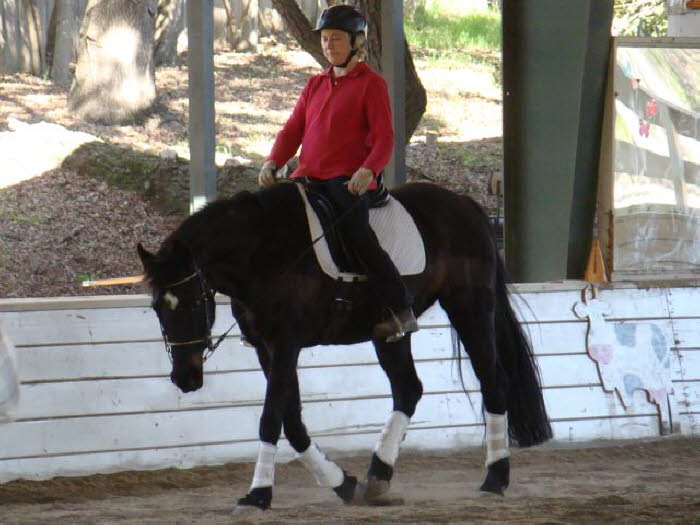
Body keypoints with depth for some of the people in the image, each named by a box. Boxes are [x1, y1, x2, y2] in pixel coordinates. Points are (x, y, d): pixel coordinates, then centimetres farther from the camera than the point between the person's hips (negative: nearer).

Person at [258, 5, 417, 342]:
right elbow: (293, 130, 17)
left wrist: (367, 170, -25)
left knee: (355, 231, -27)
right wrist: (273, 162, -2)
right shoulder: (315, 85, 21)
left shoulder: (371, 84, 2)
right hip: (309, 177, 7)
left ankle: (402, 310, -24)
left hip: (349, 180, -7)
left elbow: (384, 138, -7)